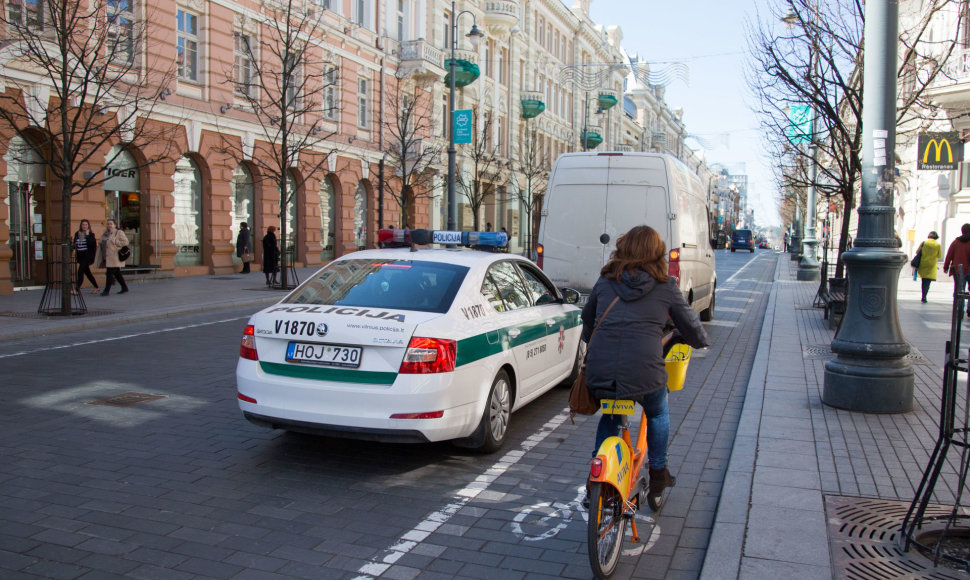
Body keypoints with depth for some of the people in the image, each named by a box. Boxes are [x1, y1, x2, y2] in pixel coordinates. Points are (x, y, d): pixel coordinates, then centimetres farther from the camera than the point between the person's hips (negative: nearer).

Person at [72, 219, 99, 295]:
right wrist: (72, 246, -3)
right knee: (87, 272, 12)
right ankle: (96, 287, 22)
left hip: (87, 255, -6)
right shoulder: (77, 234, 11)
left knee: (80, 271, -13)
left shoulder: (90, 234, -4)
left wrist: (87, 235, -19)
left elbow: (92, 243, -19)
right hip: (80, 256, 6)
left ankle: (76, 289, -13)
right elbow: (75, 244, 18)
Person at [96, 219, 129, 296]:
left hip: (114, 258, -8)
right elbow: (101, 244, 28)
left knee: (110, 273, -11)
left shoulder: (119, 233, -4)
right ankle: (124, 287, 23)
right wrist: (100, 243, 7)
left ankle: (107, 290, -9)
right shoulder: (105, 233, 18)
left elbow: (125, 242, -14)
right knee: (116, 273, 13)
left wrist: (115, 242, -16)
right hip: (107, 257, 8)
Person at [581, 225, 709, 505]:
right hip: (644, 377, -2)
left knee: (610, 415, 33)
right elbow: (693, 330, 13)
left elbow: (587, 320, 25)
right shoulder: (666, 287, 4)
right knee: (658, 414, 30)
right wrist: (700, 341, 36)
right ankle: (658, 474, 38)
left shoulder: (605, 282, 11)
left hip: (599, 377, 2)